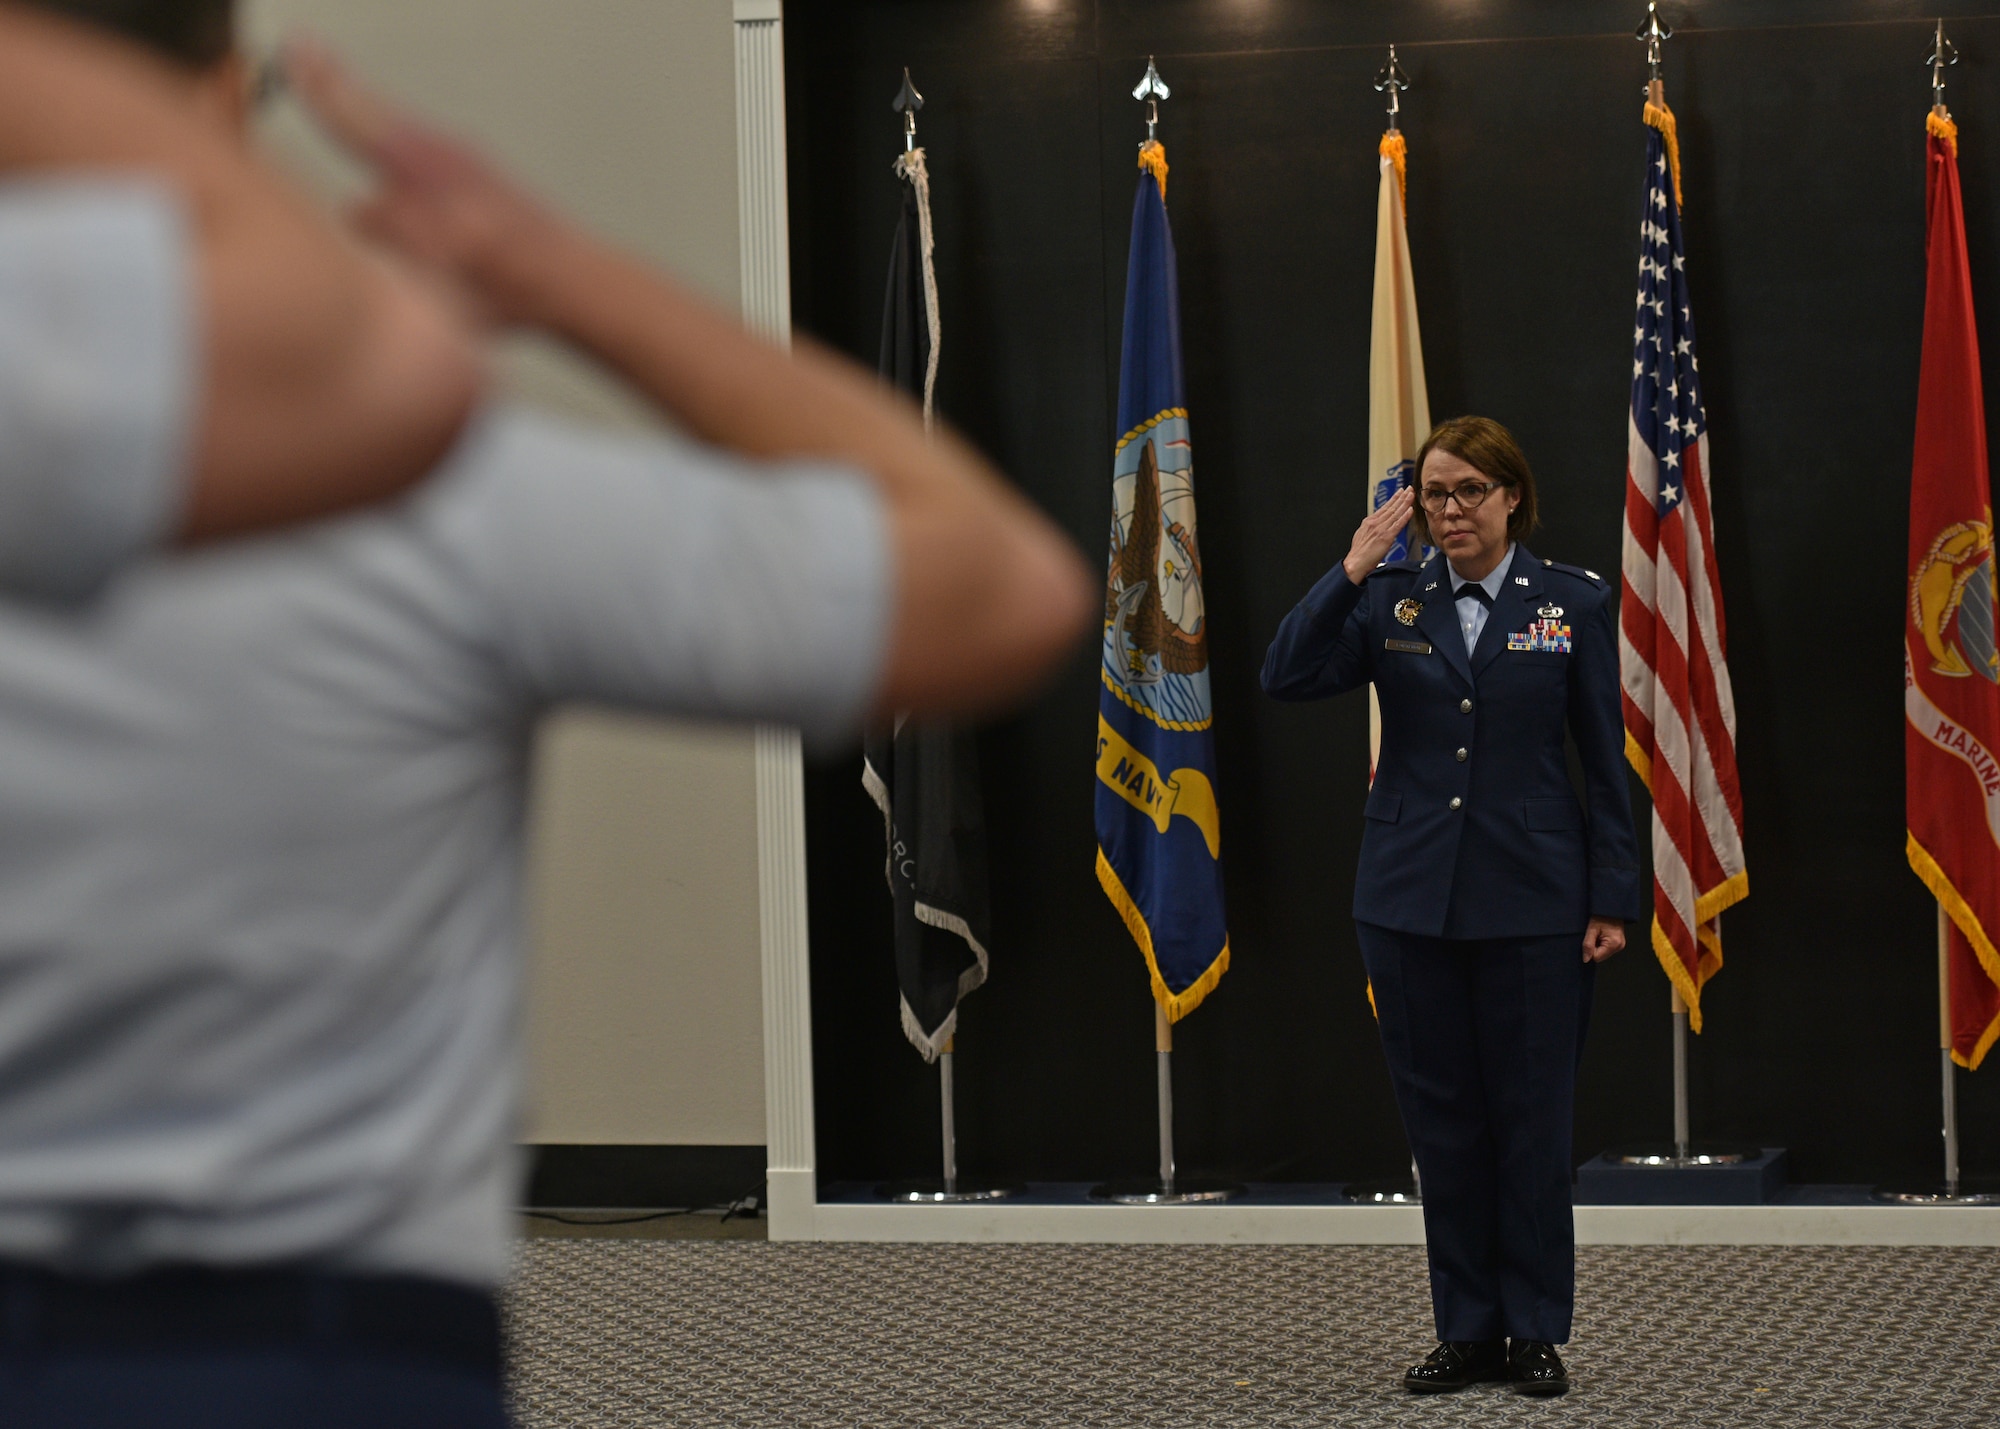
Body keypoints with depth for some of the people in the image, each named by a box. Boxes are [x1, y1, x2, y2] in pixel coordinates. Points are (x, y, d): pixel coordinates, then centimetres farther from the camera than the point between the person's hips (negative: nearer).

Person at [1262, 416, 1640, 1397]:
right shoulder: (1389, 600, 4)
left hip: (1531, 901, -2)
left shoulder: (1574, 603, 1)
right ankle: (1468, 1331, 16)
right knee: (1442, 1120, 7)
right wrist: (1354, 569, -14)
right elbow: (1286, 679, -9)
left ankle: (1536, 1331, 14)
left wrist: (1612, 897, -2)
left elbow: (1605, 759, 2)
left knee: (1532, 1120, 3)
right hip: (1411, 900, 2)